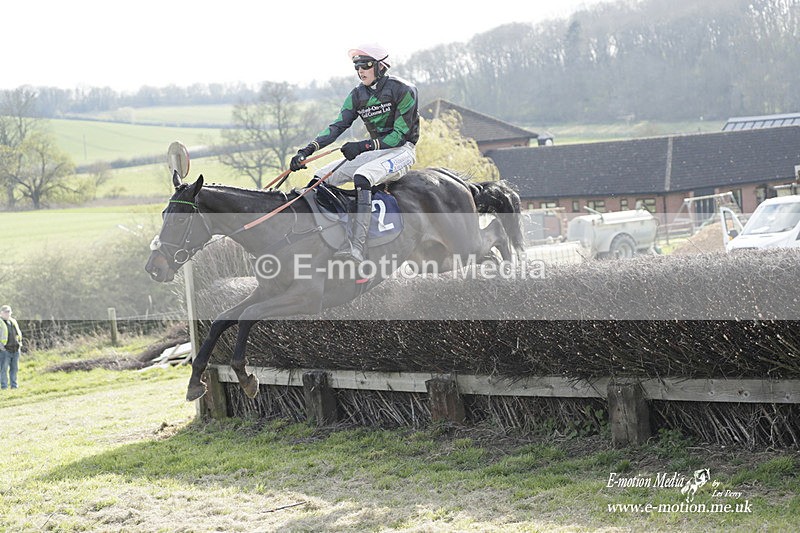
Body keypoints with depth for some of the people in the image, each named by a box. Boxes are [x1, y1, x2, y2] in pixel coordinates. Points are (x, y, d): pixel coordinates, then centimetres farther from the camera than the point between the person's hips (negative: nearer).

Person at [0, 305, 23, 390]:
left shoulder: (13, 322, 17)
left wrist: (19, 342, 15)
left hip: (15, 350, 6)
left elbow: (19, 333, 28)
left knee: (14, 368, 7)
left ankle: (14, 386, 13)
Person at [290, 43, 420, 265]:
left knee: (362, 176, -37)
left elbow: (400, 135, -17)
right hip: (375, 151, 8)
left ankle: (355, 247, -47)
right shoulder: (358, 94, 7)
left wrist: (363, 146, -25)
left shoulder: (402, 90, -13)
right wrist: (309, 149, -16)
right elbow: (338, 126, -1)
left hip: (402, 151, -8)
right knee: (321, 177, -4)